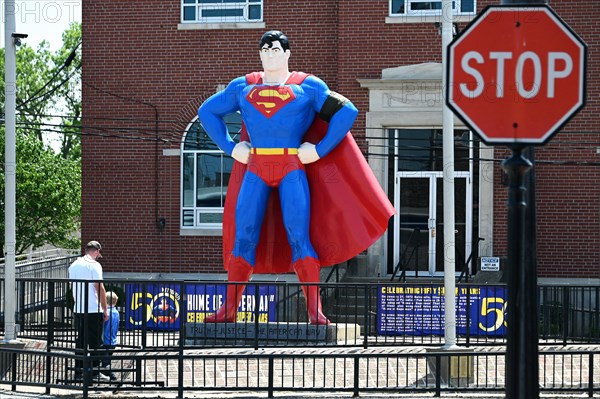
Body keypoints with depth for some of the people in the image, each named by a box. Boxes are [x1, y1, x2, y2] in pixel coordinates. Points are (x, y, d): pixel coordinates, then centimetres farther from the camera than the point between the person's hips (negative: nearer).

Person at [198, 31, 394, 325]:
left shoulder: (308, 87, 6)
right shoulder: (243, 87, 15)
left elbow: (347, 111, 3)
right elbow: (207, 112, 22)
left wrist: (320, 149, -4)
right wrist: (230, 147, 10)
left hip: (292, 170, -3)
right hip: (255, 170, 3)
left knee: (299, 237, -10)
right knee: (243, 237, -1)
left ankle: (315, 311, -10)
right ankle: (229, 309, 2)